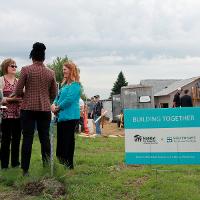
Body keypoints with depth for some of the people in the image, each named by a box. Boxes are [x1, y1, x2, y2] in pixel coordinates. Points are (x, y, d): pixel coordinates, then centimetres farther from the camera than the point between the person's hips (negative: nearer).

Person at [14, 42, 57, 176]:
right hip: (45, 109, 2)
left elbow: (18, 92, -2)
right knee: (45, 139, 8)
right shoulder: (51, 73, 4)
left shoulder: (26, 70, -3)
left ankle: (25, 170, 3)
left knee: (27, 139, 2)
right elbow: (54, 94, 10)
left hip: (28, 108, -2)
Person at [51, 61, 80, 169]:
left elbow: (69, 99, -18)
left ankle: (68, 164, 4)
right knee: (60, 140, 12)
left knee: (68, 140, -3)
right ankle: (61, 162, 22)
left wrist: (58, 108, -9)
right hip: (61, 116, 9)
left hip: (70, 117, -9)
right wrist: (54, 105, 0)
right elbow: (58, 96, 20)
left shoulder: (75, 85, -9)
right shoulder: (64, 84, 20)